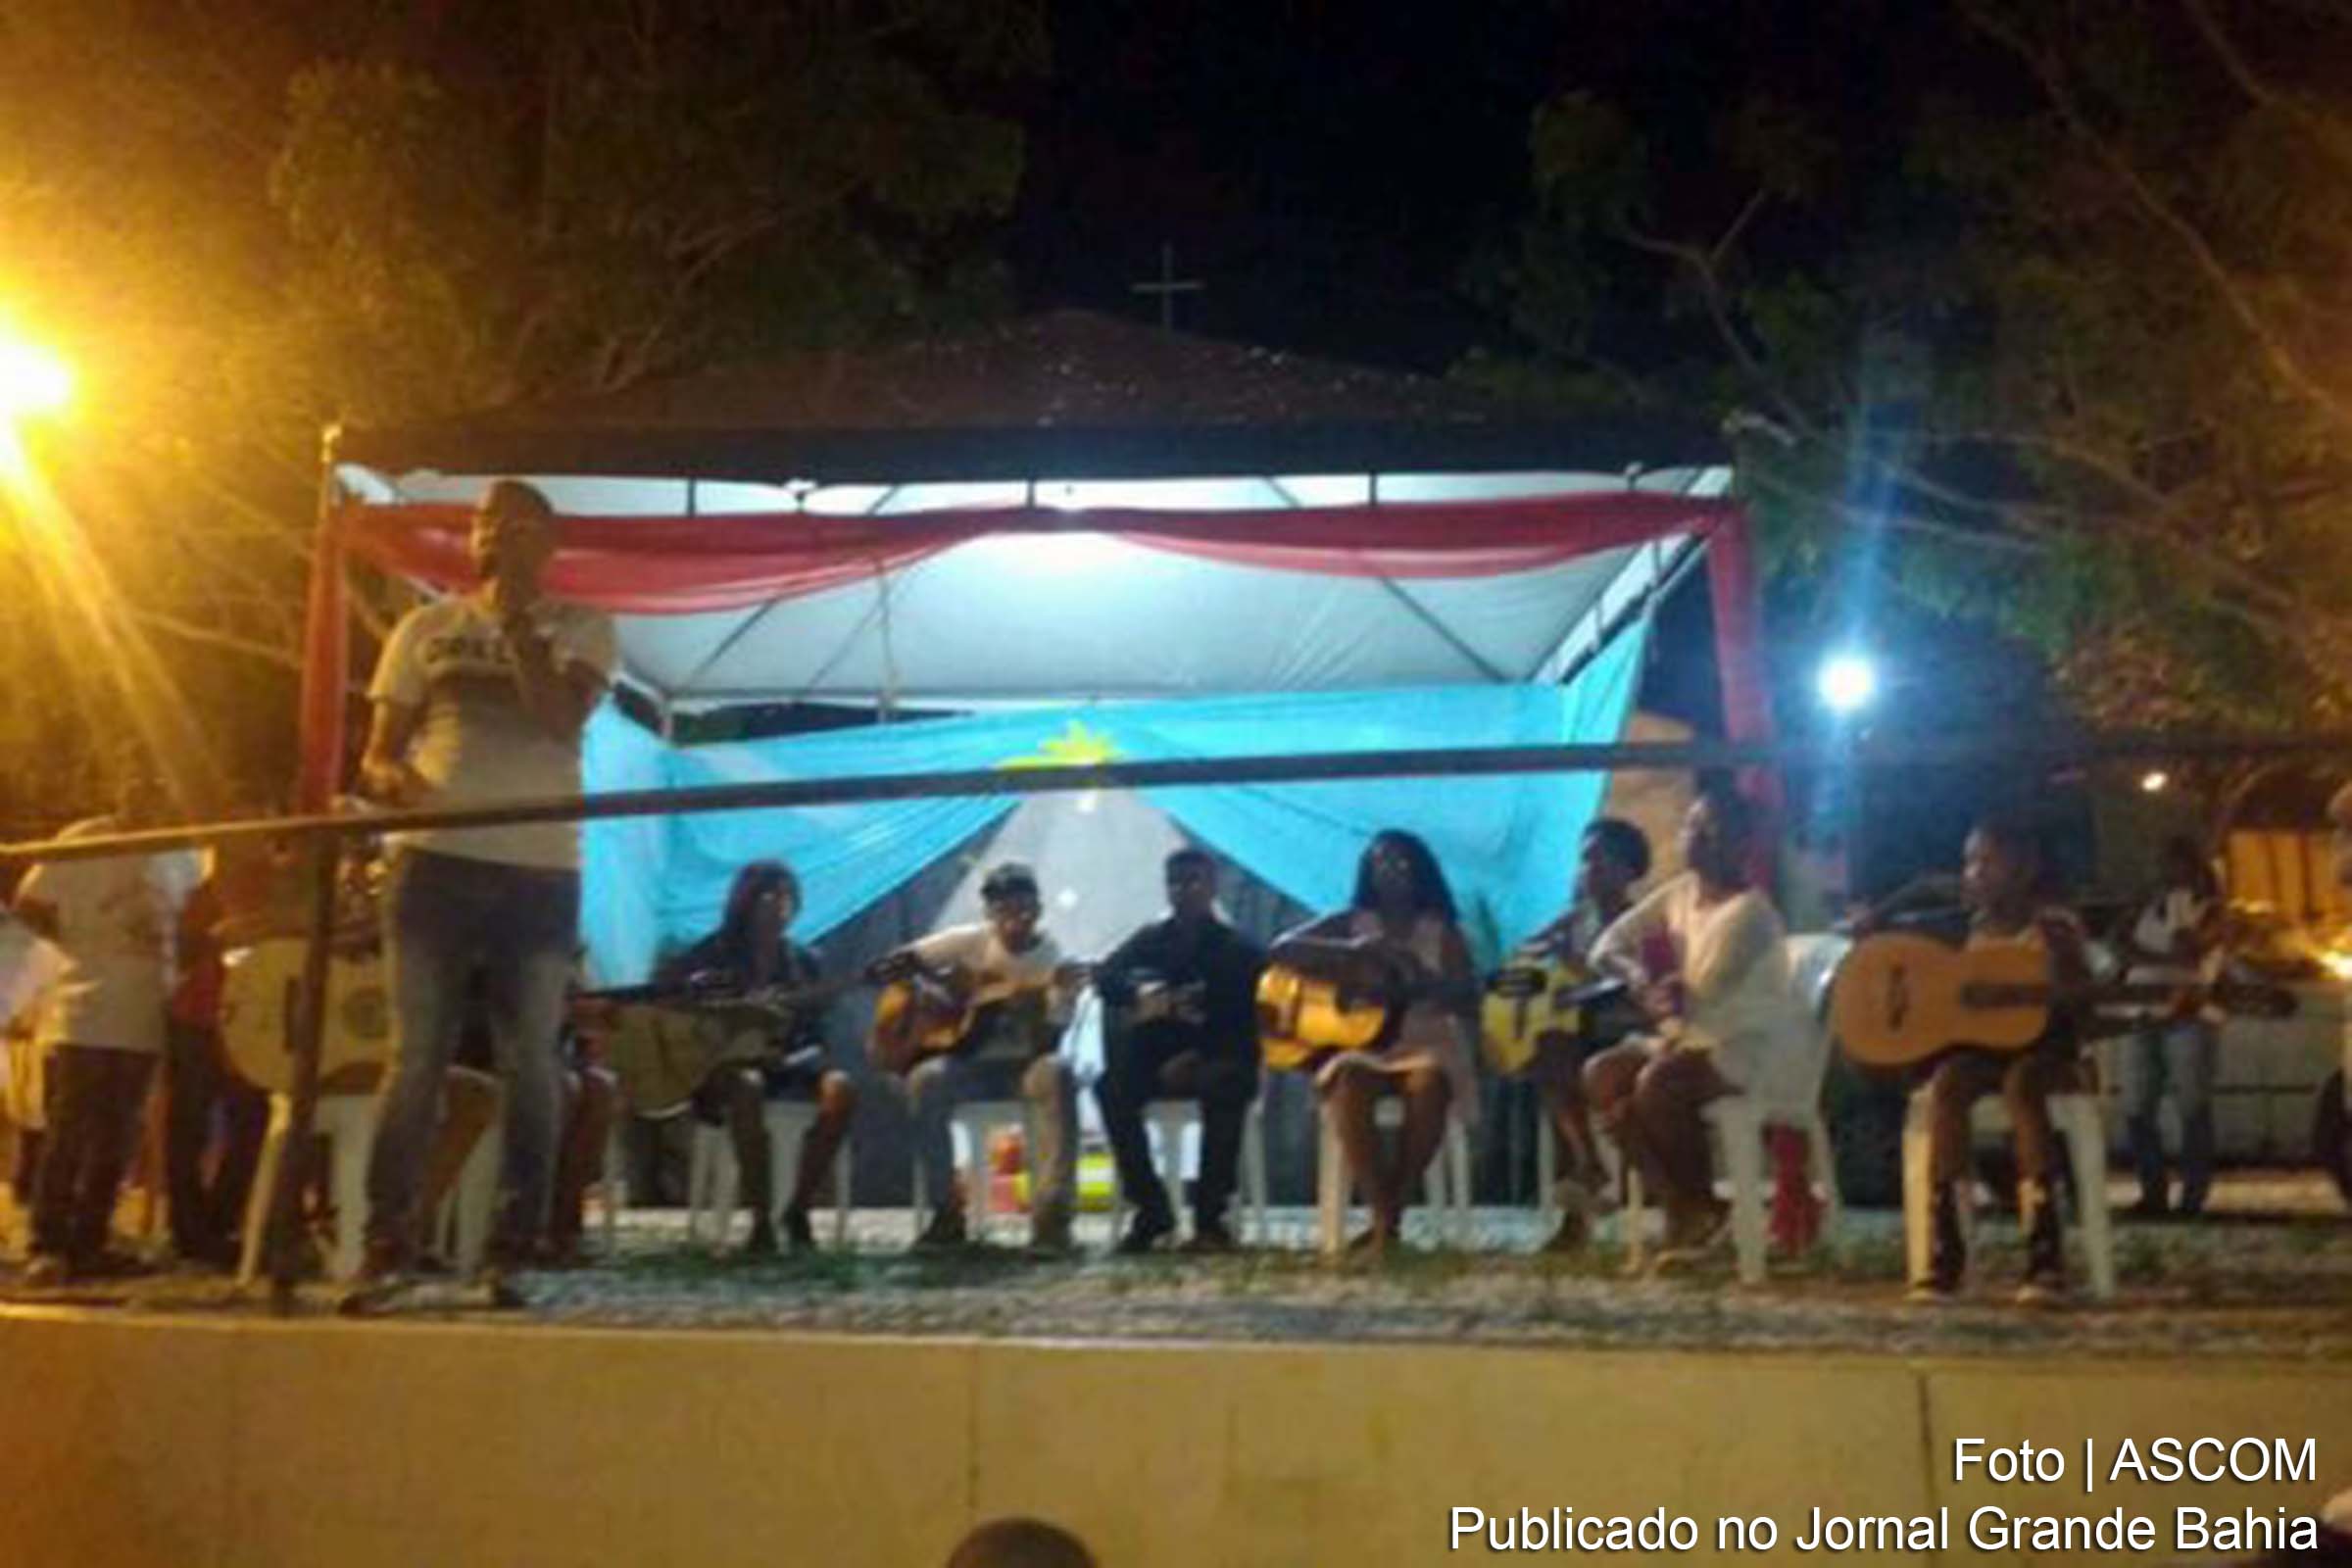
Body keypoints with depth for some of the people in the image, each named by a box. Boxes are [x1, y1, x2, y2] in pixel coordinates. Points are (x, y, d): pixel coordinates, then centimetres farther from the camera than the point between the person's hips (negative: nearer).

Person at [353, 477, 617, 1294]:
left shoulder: (583, 627, 7)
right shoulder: (426, 627, 13)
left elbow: (562, 719, -12)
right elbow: (377, 750, 11)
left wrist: (517, 619, -10)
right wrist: (388, 778, -12)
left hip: (540, 870, -1)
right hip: (436, 860, 1)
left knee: (530, 1064, 2)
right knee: (415, 1057, 0)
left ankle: (516, 1244, 9)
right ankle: (386, 1242, 4)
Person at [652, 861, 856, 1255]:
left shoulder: (803, 962, 10)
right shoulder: (717, 954, 2)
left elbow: (815, 1039, 9)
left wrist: (791, 1058, -12)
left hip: (785, 1064, 3)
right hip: (725, 1064, -3)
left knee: (840, 1087, -28)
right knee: (747, 1087, -40)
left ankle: (798, 1210, -17)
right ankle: (762, 1219, -34)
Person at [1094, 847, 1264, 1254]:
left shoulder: (1239, 950, 4)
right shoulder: (1151, 939, 11)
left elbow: (1250, 1023, -6)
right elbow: (1105, 977, -6)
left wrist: (1199, 1056, -22)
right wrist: (1139, 992, -30)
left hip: (1214, 1062, -2)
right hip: (1157, 1060, 3)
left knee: (1227, 1085, -37)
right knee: (1112, 1086, -28)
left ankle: (1210, 1215, -28)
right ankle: (1151, 1207, -17)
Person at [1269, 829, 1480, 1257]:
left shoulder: (1443, 931, 12)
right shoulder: (1351, 923, 11)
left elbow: (1468, 1001, 2)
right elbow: (1281, 950, -2)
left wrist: (1421, 979, -17)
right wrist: (1351, 951, -14)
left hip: (1425, 1044, 0)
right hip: (1361, 1040, 0)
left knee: (1429, 1084, -36)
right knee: (1349, 1084, -36)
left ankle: (1390, 1212, -23)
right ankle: (1384, 1214, -32)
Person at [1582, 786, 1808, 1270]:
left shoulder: (1748, 912, -18)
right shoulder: (1680, 894, 6)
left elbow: (1702, 998, -25)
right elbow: (1608, 945, 4)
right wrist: (1639, 977, -15)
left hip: (1760, 1048, -8)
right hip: (1697, 1036, 8)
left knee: (1656, 1083, -32)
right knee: (1601, 1075, -10)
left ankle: (1705, 1207, -9)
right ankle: (1678, 1201, -5)